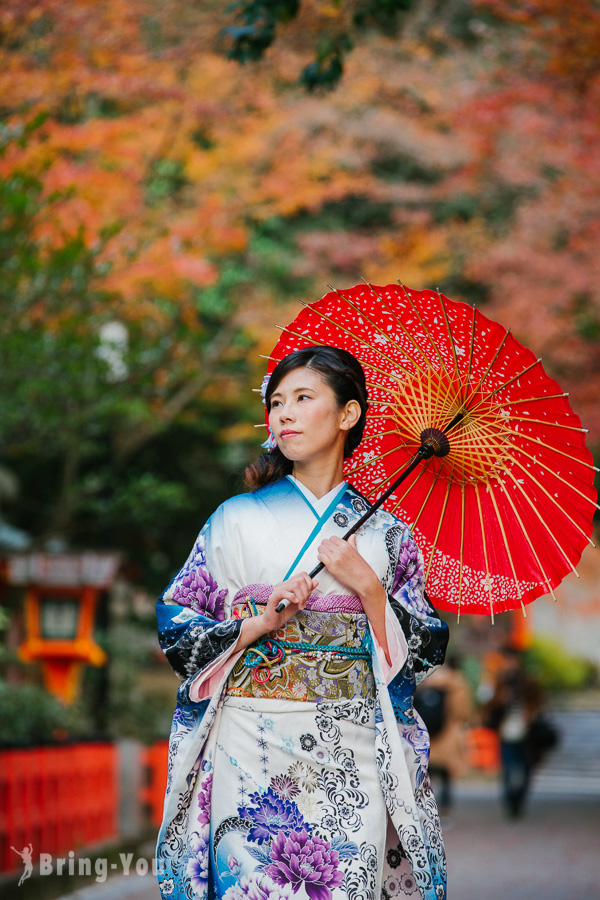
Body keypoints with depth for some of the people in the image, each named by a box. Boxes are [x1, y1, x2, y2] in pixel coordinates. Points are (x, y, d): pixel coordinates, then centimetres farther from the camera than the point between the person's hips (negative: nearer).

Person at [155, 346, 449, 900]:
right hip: (253, 752, -1)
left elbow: (426, 652, 4)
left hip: (353, 755, 1)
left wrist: (366, 585, -9)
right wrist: (258, 626, -10)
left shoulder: (386, 532, 8)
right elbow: (175, 621, 4)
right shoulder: (239, 518, 6)